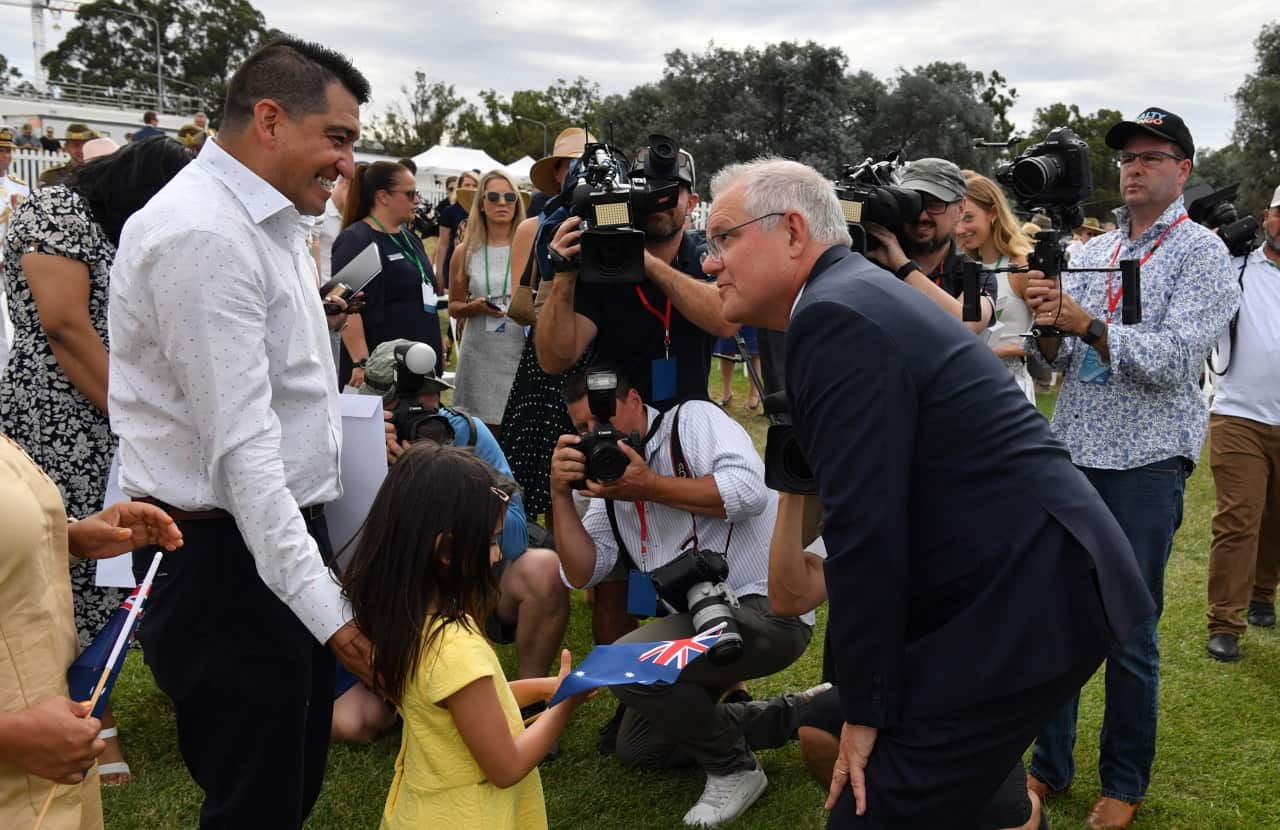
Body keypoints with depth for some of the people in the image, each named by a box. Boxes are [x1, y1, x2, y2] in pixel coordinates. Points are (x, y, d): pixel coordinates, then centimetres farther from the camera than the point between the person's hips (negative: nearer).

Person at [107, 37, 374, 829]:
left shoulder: (272, 221, 11)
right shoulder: (202, 233, -20)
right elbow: (240, 446, -25)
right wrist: (325, 605, -25)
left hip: (289, 533, 10)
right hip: (226, 561, -9)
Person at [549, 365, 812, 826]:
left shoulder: (692, 420, -8)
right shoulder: (611, 480, 12)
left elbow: (749, 490, -26)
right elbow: (581, 573, 4)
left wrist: (650, 486, -21)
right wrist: (561, 493, -7)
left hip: (768, 606, -10)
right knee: (636, 748, 17)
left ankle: (734, 769, -4)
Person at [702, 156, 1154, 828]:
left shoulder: (837, 317, -17)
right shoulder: (861, 293, 15)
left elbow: (863, 529, -21)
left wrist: (865, 711, -13)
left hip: (1022, 601, -10)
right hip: (1036, 582, 10)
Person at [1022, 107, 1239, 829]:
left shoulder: (1202, 254, -2)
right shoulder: (1092, 252, 14)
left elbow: (1171, 361, -16)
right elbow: (1059, 361, 10)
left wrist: (1085, 322, -22)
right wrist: (1047, 325, -11)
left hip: (1146, 460, -5)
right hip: (1073, 451, 5)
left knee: (1130, 635, 4)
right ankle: (1050, 765, 24)